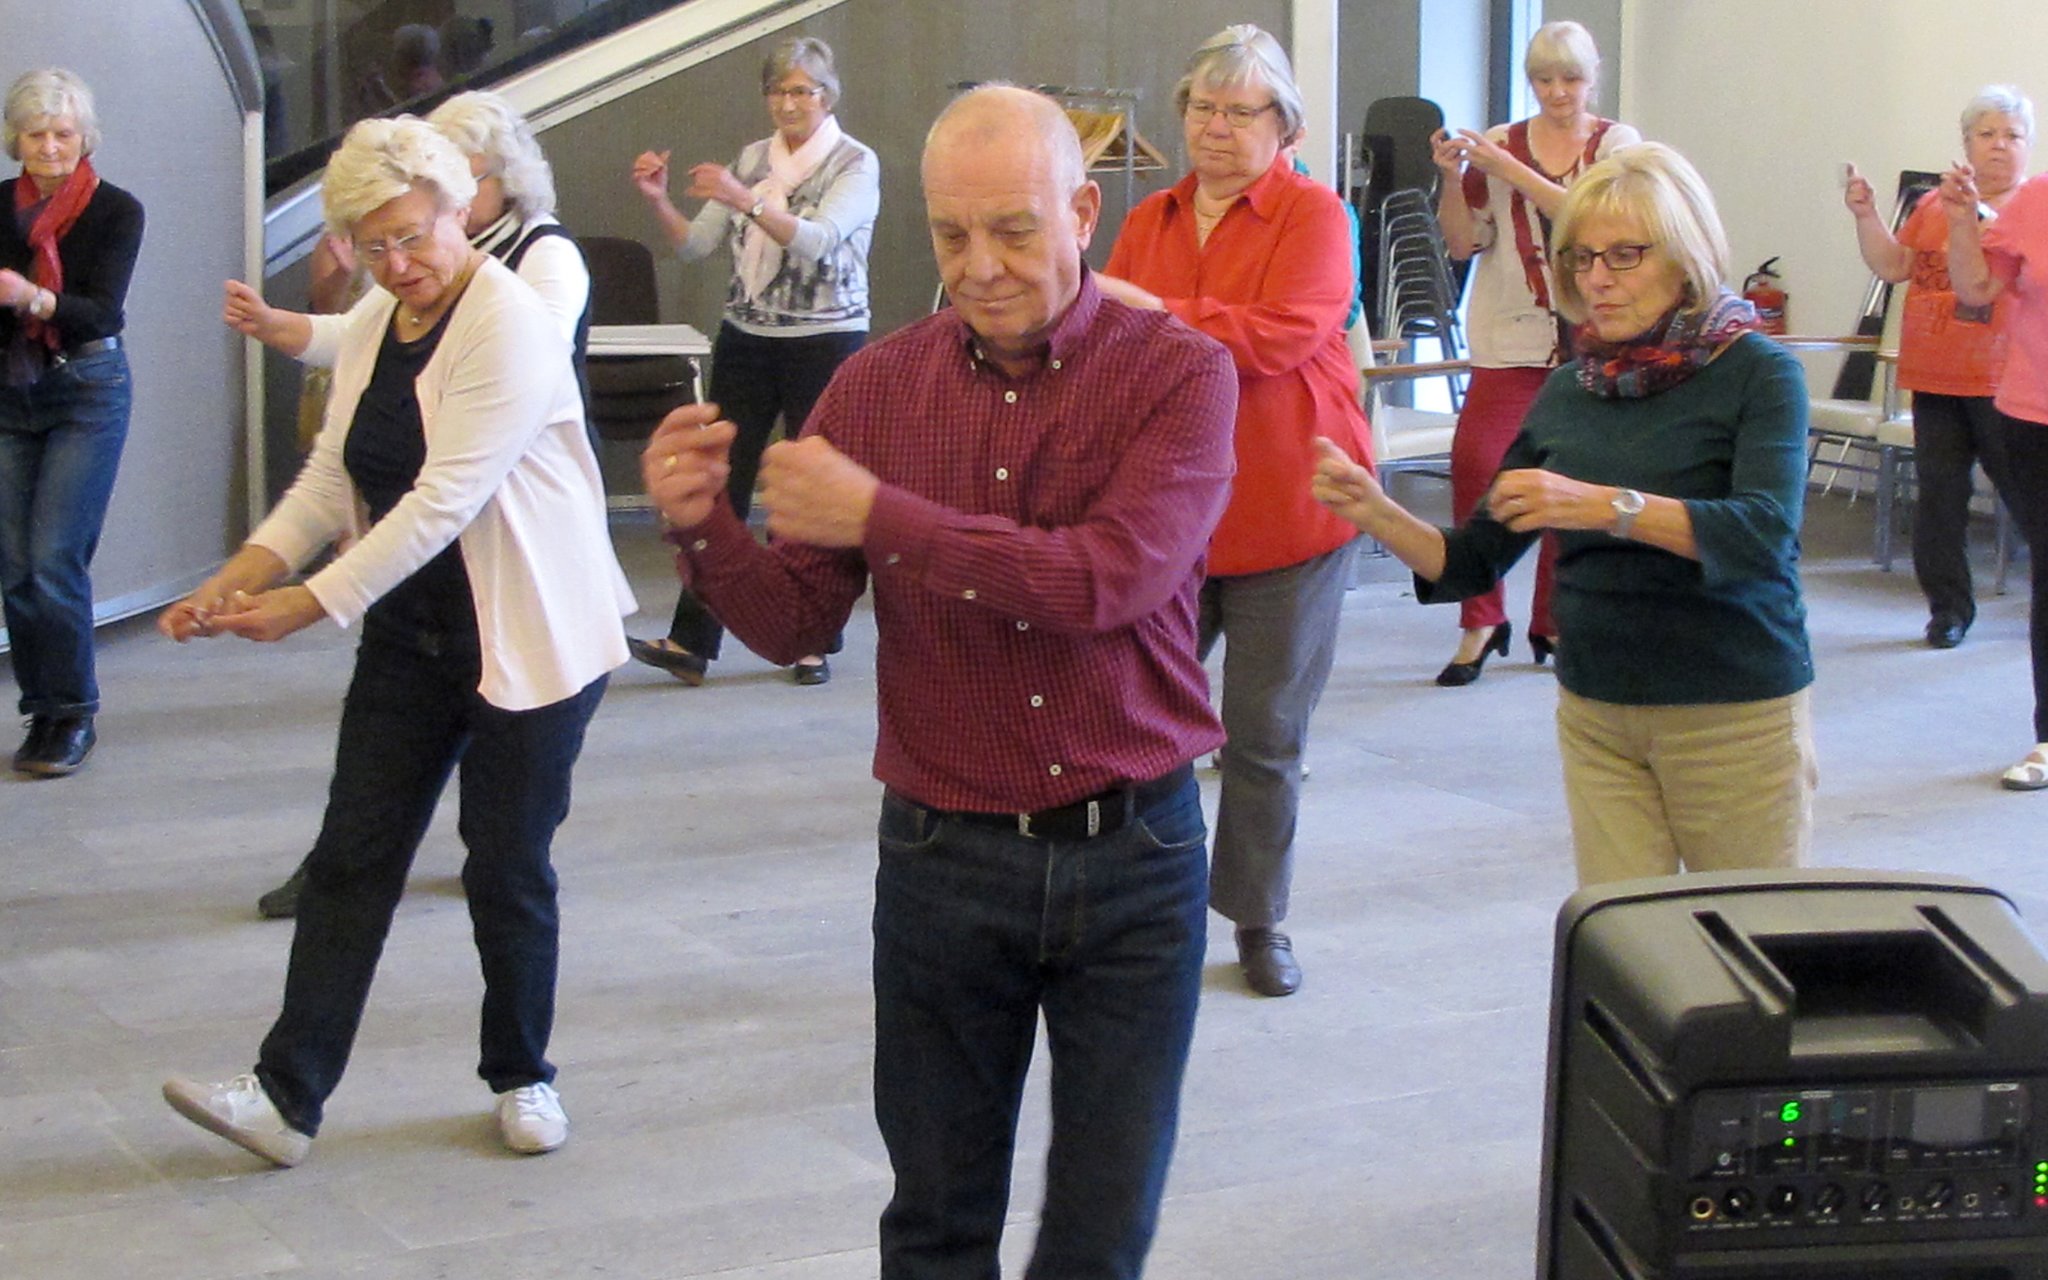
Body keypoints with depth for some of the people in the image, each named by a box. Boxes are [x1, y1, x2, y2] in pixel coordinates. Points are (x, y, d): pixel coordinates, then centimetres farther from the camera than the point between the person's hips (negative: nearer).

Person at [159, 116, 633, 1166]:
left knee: (508, 869, 3)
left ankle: (522, 1078, 23)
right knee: (352, 855, 2)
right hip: (409, 635, 7)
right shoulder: (370, 331, 8)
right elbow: (329, 479, 6)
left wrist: (311, 603, -26)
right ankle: (287, 1095, 4)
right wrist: (241, 576, -11)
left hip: (529, 638, -7)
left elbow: (445, 500, -25)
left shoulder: (509, 325, -18)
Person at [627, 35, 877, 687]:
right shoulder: (752, 159, 9)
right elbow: (695, 245, 6)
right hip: (746, 339, 4)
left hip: (826, 340, -4)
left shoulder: (856, 164, -5)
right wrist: (659, 201, -12)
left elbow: (817, 240, -22)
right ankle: (691, 640, 2)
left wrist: (748, 201, -35)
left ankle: (815, 643, 14)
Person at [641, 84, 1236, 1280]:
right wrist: (705, 528, -19)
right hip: (944, 857, 2)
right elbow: (794, 622, 1)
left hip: (1133, 858, -2)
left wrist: (878, 517, -22)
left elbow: (1107, 581, -22)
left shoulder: (1178, 373, -7)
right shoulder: (879, 386, 1)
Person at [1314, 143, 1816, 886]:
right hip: (1596, 712, 4)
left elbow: (1764, 534, -23)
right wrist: (1375, 514, -10)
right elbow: (1470, 563, 9)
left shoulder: (1757, 373, -7)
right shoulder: (1569, 392, 7)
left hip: (1735, 713, -4)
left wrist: (1608, 506, -33)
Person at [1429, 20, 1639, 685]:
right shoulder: (1498, 144, 6)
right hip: (1512, 336, 0)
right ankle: (1481, 619, -6)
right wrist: (1453, 177, -12)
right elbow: (1461, 243, 5)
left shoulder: (1617, 145, 4)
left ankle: (1554, 622, 21)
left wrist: (1507, 169, -21)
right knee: (1474, 461, -17)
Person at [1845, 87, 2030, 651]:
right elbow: (1893, 266, 11)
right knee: (1939, 495, 7)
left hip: (2001, 382, -4)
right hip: (1935, 379, 4)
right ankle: (1948, 607, 17)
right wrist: (1867, 216, -3)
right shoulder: (1934, 205, 13)